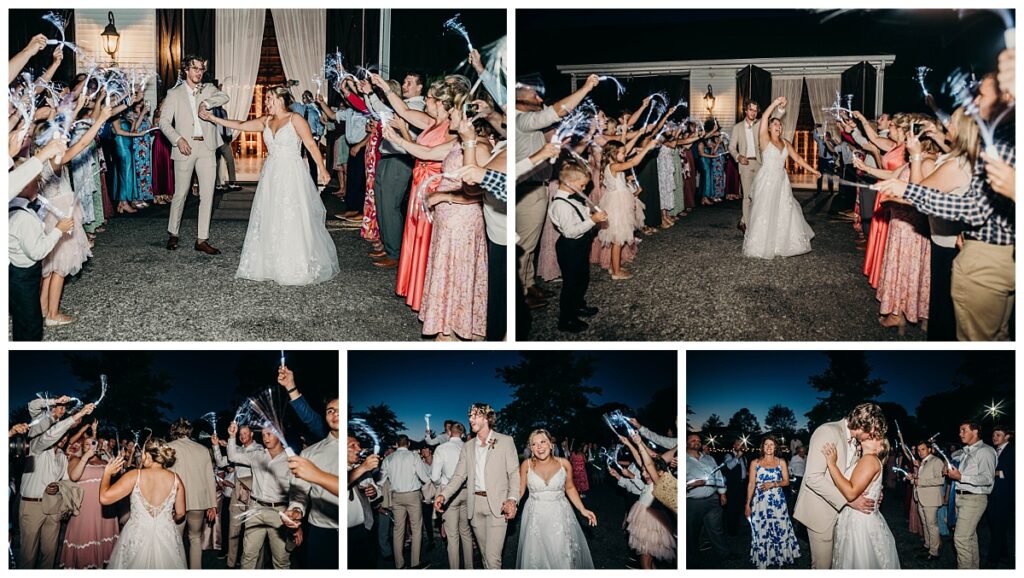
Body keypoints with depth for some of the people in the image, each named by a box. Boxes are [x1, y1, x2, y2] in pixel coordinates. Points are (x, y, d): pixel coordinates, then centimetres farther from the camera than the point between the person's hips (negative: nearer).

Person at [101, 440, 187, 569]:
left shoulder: (135, 476, -11)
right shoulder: (175, 479, -5)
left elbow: (104, 498, -14)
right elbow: (180, 514, 2)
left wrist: (107, 473, 2)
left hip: (136, 536, -1)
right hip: (167, 538, 1)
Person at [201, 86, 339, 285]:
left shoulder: (295, 120, -6)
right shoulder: (266, 121, 12)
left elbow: (311, 145, -12)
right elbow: (240, 125, 15)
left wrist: (322, 169, -20)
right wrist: (214, 119, 11)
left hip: (291, 175, -6)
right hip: (271, 176, 6)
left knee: (292, 221, -5)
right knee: (269, 220, 5)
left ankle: (297, 267, 4)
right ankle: (273, 264, 12)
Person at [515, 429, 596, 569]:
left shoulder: (564, 463, -3)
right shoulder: (526, 465, -5)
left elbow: (570, 488, 9)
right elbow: (520, 490, 1)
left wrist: (582, 509, 2)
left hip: (560, 515, 0)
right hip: (535, 517, 0)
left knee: (564, 556, -1)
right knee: (536, 557, 5)